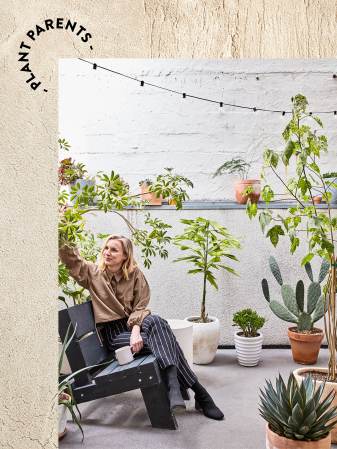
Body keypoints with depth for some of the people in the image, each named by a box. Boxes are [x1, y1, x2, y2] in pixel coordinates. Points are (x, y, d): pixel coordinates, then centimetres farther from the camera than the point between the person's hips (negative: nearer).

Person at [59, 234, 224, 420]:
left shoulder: (134, 274, 3)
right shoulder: (93, 273, 3)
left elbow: (140, 306, -4)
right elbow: (70, 257, -10)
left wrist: (136, 329, -22)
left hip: (134, 324, 2)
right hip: (114, 333, -2)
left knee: (155, 321, -35)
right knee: (162, 339, -28)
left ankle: (173, 384, -42)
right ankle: (198, 392, -28)